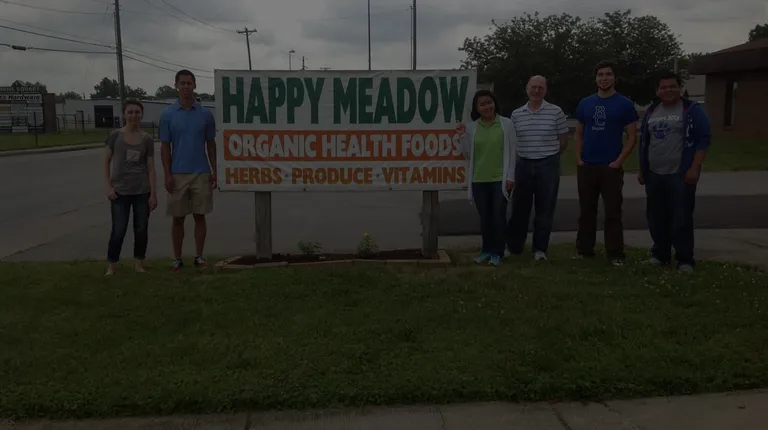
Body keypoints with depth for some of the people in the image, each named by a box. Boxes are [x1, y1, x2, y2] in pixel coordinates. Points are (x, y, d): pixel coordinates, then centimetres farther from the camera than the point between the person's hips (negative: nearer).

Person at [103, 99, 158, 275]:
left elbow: (150, 168, 2)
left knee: (141, 229, 7)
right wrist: (108, 187, -5)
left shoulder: (147, 139, 1)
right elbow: (106, 162, 3)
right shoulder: (115, 135, -1)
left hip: (142, 191, 1)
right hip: (120, 191, -1)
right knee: (118, 230, -1)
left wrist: (153, 193, -2)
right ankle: (111, 266, 11)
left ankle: (139, 263, 20)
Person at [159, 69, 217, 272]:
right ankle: (177, 258, 14)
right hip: (177, 174, -1)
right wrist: (167, 174, -7)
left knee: (200, 216, 5)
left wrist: (214, 171, 2)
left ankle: (199, 257, 14)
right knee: (178, 218, 5)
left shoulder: (205, 114, 4)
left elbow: (211, 144, 8)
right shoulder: (168, 114, 1)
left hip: (201, 173, 1)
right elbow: (165, 147, 0)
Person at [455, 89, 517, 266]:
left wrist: (510, 176, -6)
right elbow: (468, 155, 7)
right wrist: (463, 137, -7)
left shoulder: (506, 123, -1)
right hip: (479, 180, 3)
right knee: (484, 218, 10)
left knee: (498, 216, -1)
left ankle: (497, 252, 11)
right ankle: (487, 250, 23)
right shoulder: (471, 127, 5)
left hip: (500, 179, -3)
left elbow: (512, 151, -1)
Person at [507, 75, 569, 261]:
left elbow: (563, 141, 4)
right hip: (523, 164, 2)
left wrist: (549, 155, 7)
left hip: (548, 165, -2)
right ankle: (513, 246, 20)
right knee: (519, 208, 8)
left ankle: (540, 248, 14)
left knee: (545, 209, 4)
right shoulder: (516, 114, 5)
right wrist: (527, 154, 10)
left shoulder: (556, 112, -2)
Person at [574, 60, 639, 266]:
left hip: (611, 167, -3)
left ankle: (616, 254, 4)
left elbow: (632, 137, -2)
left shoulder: (625, 104, -1)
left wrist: (618, 161, -11)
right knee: (586, 211, 10)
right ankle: (584, 250, 18)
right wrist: (579, 159, 1)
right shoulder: (585, 104, 9)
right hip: (586, 166, 4)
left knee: (613, 212, -2)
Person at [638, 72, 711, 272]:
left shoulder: (692, 110, -3)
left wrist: (694, 168, -15)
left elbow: (704, 139, -8)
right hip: (653, 175, 5)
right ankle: (660, 254, 23)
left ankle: (685, 260, 3)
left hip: (680, 175, -5)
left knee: (681, 219, -5)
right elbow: (643, 142, 19)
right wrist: (641, 169, 15)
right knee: (656, 218, 10)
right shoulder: (651, 111, 13)